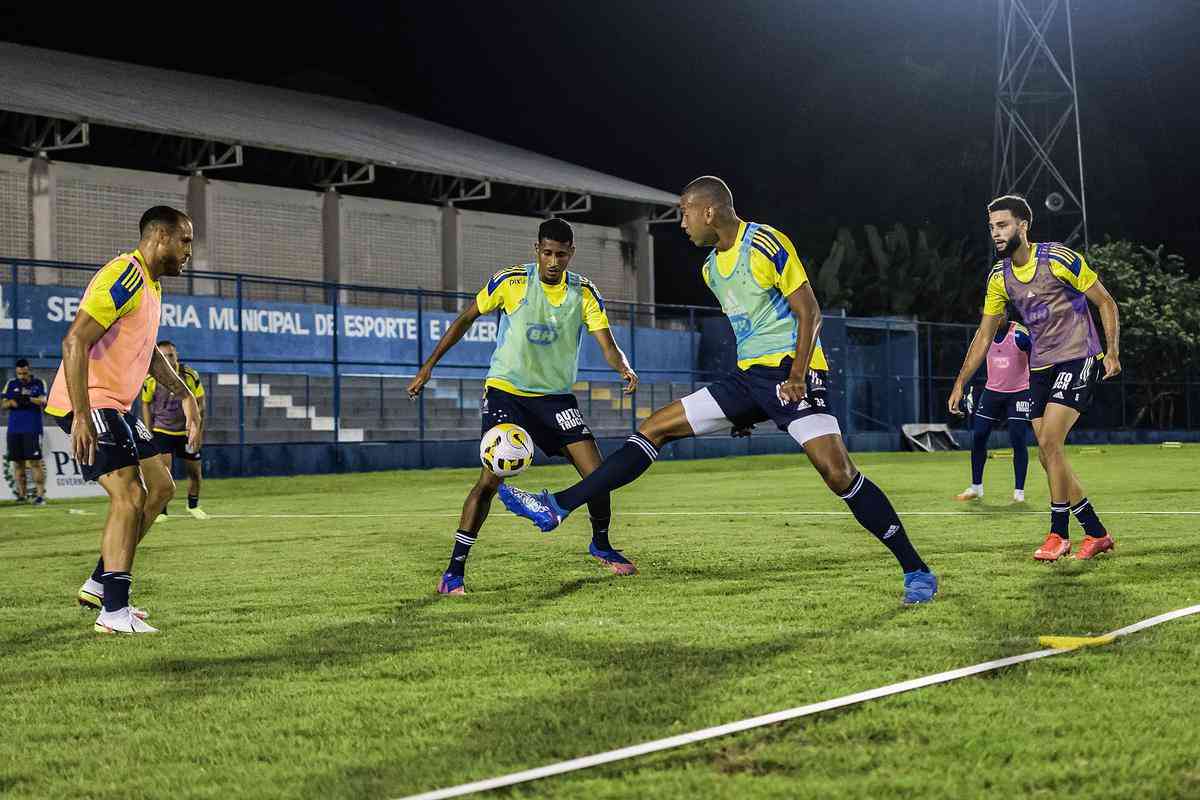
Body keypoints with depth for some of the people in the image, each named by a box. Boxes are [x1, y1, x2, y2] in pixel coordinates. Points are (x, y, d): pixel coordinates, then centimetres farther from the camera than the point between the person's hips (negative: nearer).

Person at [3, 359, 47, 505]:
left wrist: (28, 399, -29)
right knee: (18, 462, 6)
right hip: (14, 429, 4)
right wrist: (11, 402, -14)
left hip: (33, 429, -4)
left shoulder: (38, 383, 3)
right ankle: (22, 494, 13)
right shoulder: (11, 384, 12)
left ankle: (41, 495, -12)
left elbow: (43, 402, -11)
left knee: (35, 462, -10)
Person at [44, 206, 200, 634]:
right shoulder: (124, 277, -18)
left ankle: (99, 585, 16)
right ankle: (114, 613, -11)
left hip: (115, 406, 11)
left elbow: (148, 350, 29)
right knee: (130, 495, -15)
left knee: (160, 487, 10)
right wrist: (81, 417, -30)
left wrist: (185, 396, 21)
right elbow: (75, 342, -26)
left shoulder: (150, 284, 15)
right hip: (89, 405, -11)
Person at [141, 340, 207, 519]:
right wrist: (148, 432, -1)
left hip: (187, 431, 2)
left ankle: (193, 506, 32)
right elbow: (145, 404, 3)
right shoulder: (150, 379, -11)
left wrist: (199, 429, -7)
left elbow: (199, 402, -2)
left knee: (195, 470, 8)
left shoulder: (190, 375, -11)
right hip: (161, 431, -2)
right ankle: (161, 510, -7)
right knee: (164, 469, -18)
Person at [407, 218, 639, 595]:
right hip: (505, 390, -3)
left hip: (556, 395, 3)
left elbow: (608, 344, -9)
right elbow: (465, 319, 2)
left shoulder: (584, 292, -3)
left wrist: (624, 368, -32)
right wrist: (429, 365, 0)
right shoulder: (510, 282, -9)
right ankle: (454, 570, -8)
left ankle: (601, 545, 23)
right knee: (491, 478, -17)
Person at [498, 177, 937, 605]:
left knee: (836, 470, -22)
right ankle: (558, 507, 2)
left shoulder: (765, 245, -10)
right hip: (748, 376, 8)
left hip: (792, 370, -8)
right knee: (655, 426, 2)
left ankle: (916, 570, -11)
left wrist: (797, 373, -23)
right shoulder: (712, 267, 15)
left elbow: (808, 311, -12)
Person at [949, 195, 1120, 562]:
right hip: (1040, 368, 7)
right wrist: (960, 383, 10)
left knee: (1049, 442, -17)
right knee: (1049, 455, 3)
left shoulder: (1059, 258, -13)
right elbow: (984, 334, 14)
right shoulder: (999, 277, 6)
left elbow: (1106, 302, -5)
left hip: (1078, 359, -7)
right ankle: (1096, 534, 14)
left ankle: (1059, 534, -6)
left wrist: (1112, 351, -14)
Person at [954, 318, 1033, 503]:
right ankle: (976, 487, 14)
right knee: (978, 437, 1)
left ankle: (1019, 491, 1)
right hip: (992, 391, 5)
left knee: (1018, 441, -9)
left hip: (1018, 393, -5)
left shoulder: (1020, 335, -17)